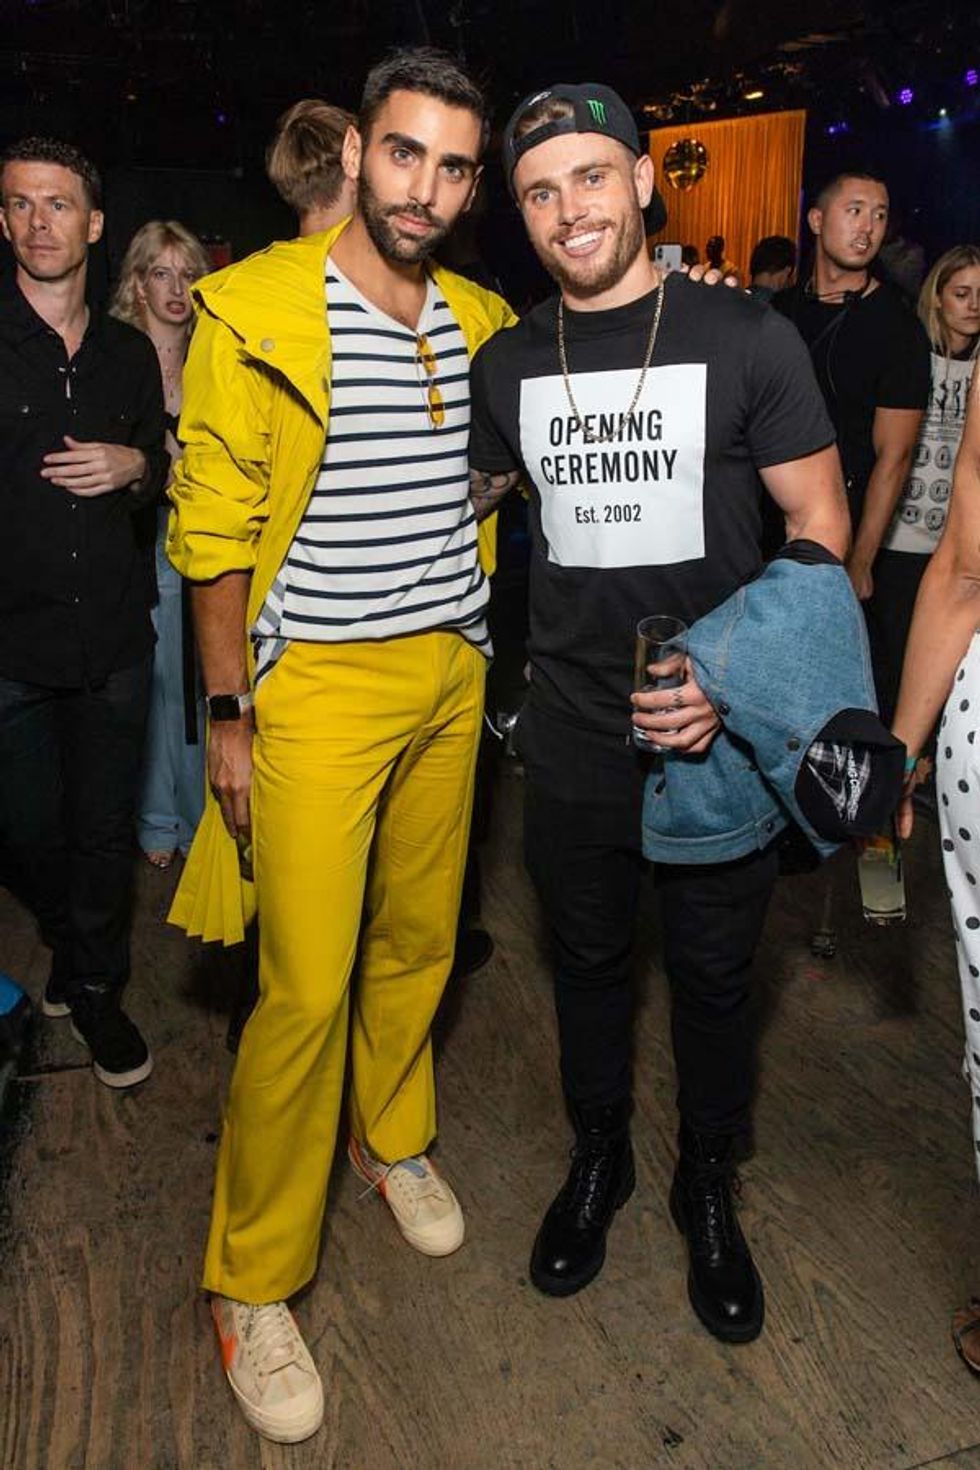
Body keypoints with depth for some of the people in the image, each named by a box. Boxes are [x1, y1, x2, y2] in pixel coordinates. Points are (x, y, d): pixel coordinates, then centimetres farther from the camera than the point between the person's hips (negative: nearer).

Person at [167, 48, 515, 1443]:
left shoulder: (483, 320, 9)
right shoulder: (254, 311, -7)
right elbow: (214, 528, -7)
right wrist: (229, 715, -8)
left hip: (451, 677, 6)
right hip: (316, 686, -5)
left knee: (419, 940, 17)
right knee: (307, 988, -4)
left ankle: (394, 1141, 44)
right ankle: (251, 1283, 17)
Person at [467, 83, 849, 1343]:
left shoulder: (747, 339, -7)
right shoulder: (506, 364, 4)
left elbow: (821, 528, -7)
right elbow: (466, 498, 20)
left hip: (718, 737, -2)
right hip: (571, 739, 3)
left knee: (712, 977, 13)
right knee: (588, 959, 18)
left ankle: (708, 1189, 39)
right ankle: (597, 1157, 44)